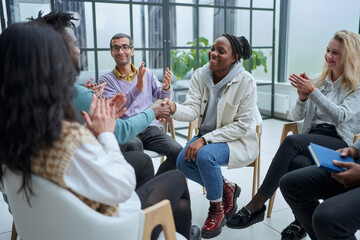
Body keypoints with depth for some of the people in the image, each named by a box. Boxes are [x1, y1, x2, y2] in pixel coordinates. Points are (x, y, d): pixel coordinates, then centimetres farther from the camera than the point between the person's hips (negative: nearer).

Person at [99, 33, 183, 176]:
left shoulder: (147, 73, 15)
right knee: (134, 145, -38)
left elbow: (162, 98, 17)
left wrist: (166, 88, -7)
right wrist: (137, 88, -22)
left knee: (177, 151, -21)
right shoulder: (106, 80, 4)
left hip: (149, 127, 4)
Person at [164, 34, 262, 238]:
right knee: (183, 161, -19)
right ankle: (226, 188, 7)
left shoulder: (245, 81, -16)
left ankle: (217, 208, -5)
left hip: (239, 139, -5)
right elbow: (192, 110, -12)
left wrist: (205, 139, -27)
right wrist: (175, 108, -37)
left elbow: (243, 125, -18)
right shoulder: (200, 75, -2)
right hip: (208, 136, 6)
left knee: (205, 155, -32)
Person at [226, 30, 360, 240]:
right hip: (313, 140, 4)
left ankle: (257, 205, -30)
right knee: (297, 163, -34)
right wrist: (302, 97, -7)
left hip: (340, 143, -4)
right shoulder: (319, 81, 18)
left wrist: (312, 91, -19)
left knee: (292, 141, -33)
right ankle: (304, 221, -18)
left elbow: (341, 116, -15)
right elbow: (297, 116, 13)